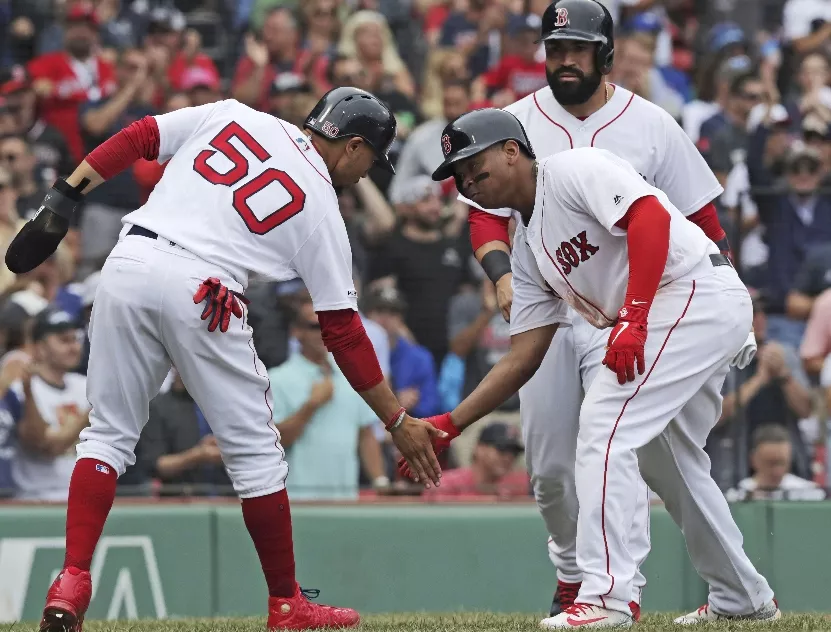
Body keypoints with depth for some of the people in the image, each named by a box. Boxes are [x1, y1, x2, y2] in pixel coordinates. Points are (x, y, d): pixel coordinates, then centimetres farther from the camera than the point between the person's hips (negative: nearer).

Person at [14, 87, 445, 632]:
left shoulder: (232, 115, 18)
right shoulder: (322, 208, 9)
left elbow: (136, 139, 11)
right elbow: (343, 330, 8)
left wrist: (64, 199, 13)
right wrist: (397, 421, 13)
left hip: (127, 265, 4)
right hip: (199, 290, -4)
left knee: (108, 434, 13)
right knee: (255, 451, 10)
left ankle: (70, 587, -1)